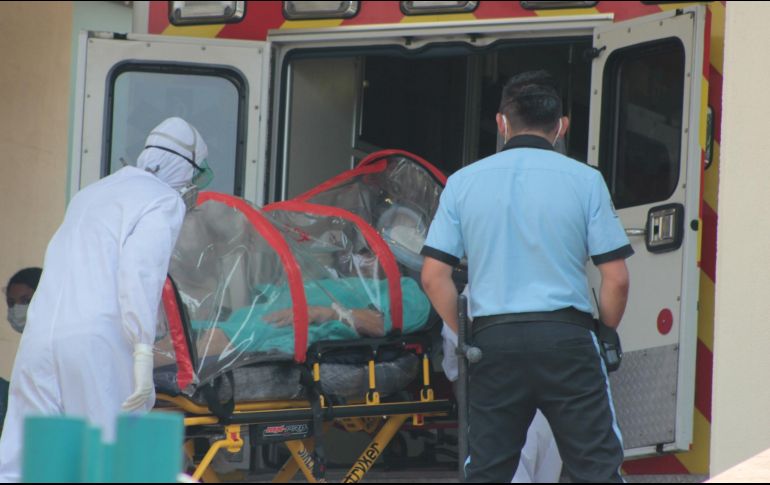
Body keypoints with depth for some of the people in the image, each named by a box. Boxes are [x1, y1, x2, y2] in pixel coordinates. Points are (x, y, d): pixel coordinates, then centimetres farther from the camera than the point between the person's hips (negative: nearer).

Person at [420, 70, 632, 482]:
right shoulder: (584, 180, 0)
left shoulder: (463, 182, 5)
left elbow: (434, 275, 1)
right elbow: (616, 278, -3)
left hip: (493, 338, 2)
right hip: (566, 338, -2)